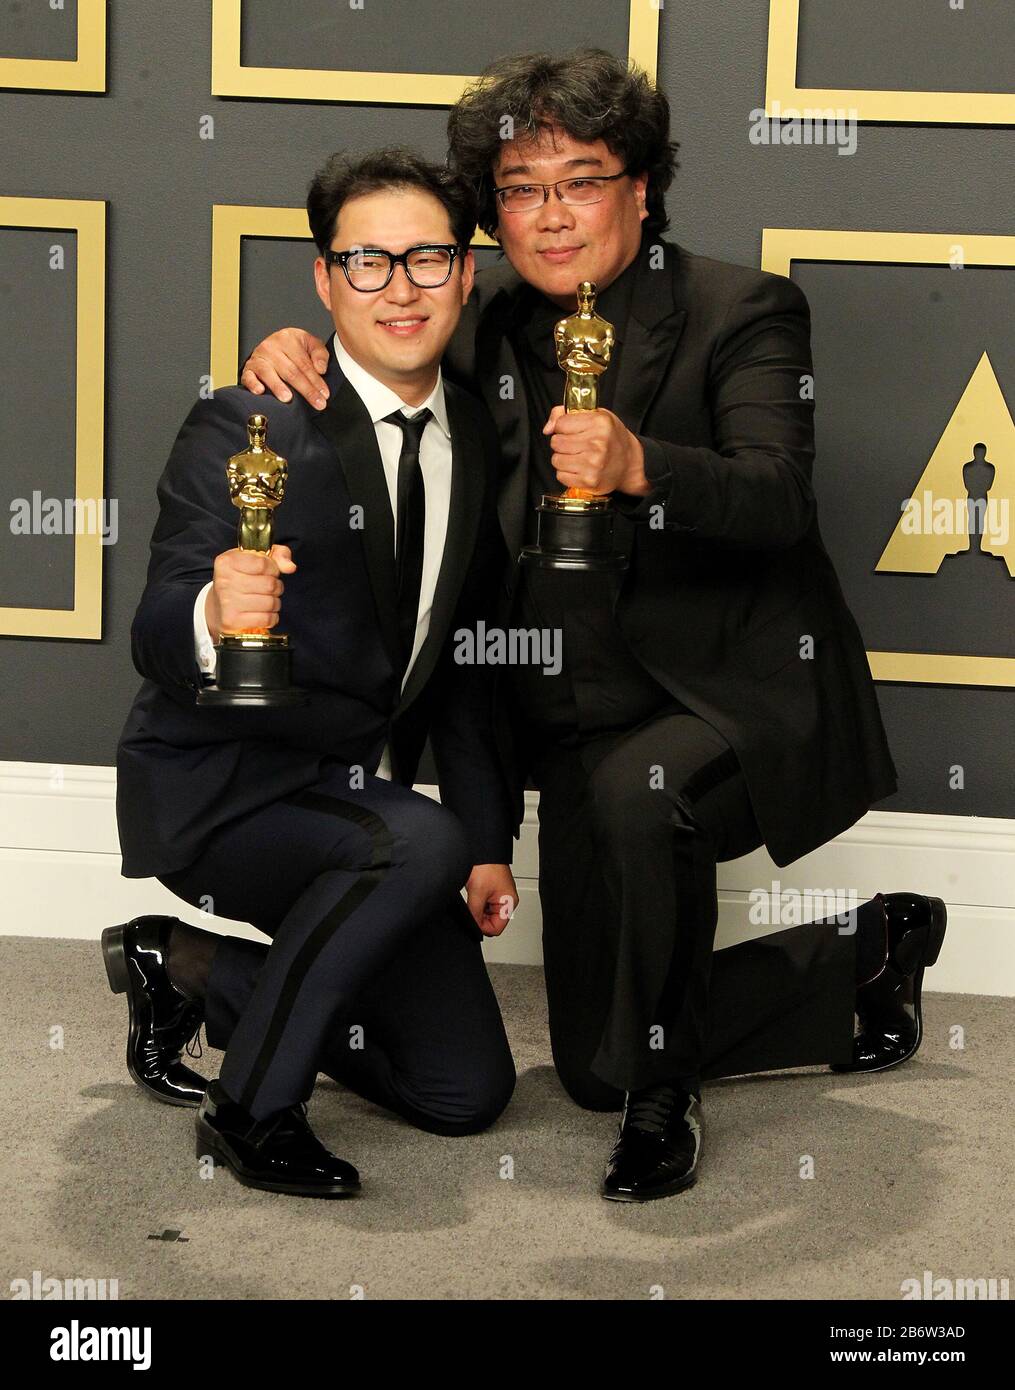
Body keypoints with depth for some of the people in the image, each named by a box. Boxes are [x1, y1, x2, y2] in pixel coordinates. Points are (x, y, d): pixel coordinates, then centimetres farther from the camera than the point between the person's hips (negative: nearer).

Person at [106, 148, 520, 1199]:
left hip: (366, 792, 7)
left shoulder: (474, 442, 3)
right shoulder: (241, 432, -16)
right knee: (422, 841, -35)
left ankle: (189, 965, 20)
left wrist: (489, 839, 7)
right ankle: (249, 1109, -15)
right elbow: (156, 644, -23)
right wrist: (211, 618, -47)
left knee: (468, 1091, 4)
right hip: (218, 786, -7)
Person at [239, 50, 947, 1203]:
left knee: (636, 789, -41)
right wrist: (300, 357, -8)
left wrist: (638, 467, -42)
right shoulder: (490, 327, 6)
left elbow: (779, 499, -23)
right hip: (577, 715, 6)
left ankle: (664, 1086, -17)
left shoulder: (741, 314, -9)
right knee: (593, 1066, 9)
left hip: (732, 695, -6)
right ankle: (869, 953, 32)